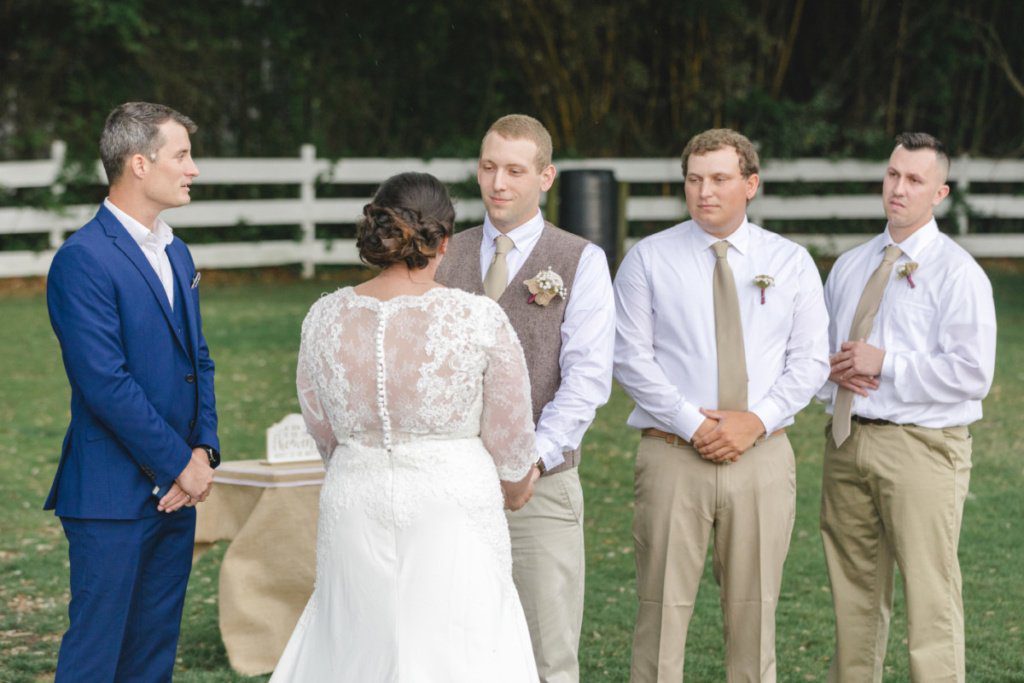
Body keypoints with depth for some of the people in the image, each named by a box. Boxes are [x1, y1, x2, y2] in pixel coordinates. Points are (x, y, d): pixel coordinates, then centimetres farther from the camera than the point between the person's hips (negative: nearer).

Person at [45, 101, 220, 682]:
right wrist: (179, 464, -14)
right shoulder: (83, 259, -14)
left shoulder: (176, 253, 14)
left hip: (175, 492, 8)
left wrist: (204, 450, 0)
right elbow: (106, 383, -19)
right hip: (113, 494, -8)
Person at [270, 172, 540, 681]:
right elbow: (511, 434, -1)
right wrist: (517, 485, 20)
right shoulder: (480, 319, -12)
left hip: (354, 506, 3)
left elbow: (323, 432, 8)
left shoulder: (324, 318, -3)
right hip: (455, 506, -3)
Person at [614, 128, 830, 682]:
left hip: (762, 454, 2)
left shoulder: (791, 263, 8)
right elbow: (631, 358, -3)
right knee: (662, 612, -2)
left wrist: (755, 420, -10)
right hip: (672, 454, -2)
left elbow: (810, 360, 4)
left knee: (754, 613, 7)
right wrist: (693, 425, -12)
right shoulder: (648, 259, 2)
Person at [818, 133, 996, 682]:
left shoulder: (957, 273, -5)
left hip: (920, 447, -6)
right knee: (854, 590, 13)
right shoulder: (848, 266, 16)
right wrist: (832, 369, 1)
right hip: (847, 442, 6)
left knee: (930, 596, -6)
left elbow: (972, 374, -15)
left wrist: (883, 363, -15)